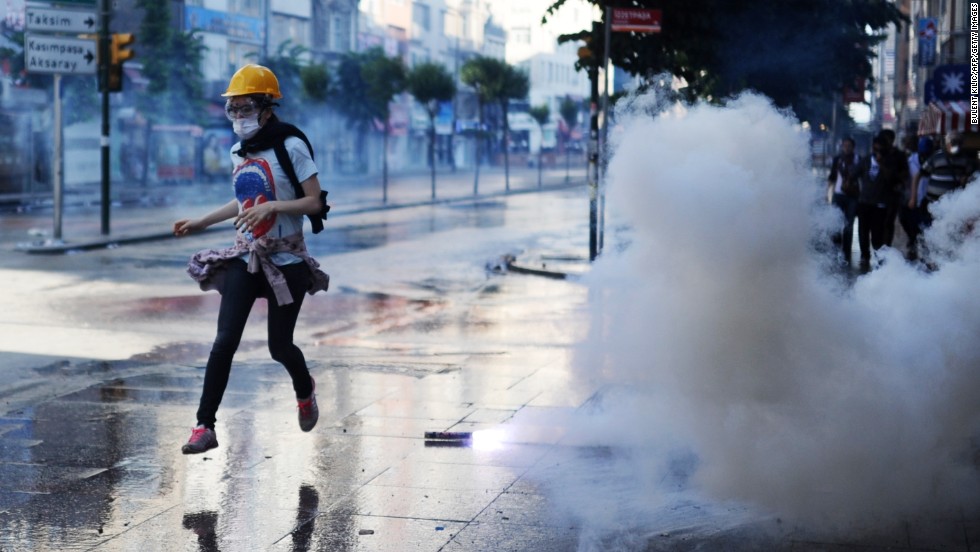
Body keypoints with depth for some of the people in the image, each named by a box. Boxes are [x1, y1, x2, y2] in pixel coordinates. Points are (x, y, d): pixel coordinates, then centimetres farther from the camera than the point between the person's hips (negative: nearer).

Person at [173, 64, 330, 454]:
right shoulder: (238, 152, 8)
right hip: (245, 258, 4)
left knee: (279, 346, 5)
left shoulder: (291, 147, -11)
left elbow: (314, 202, -14)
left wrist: (272, 206, -27)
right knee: (225, 341, -9)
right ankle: (204, 426, -8)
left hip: (286, 261, -4)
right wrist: (200, 222, 22)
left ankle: (305, 390, 39)